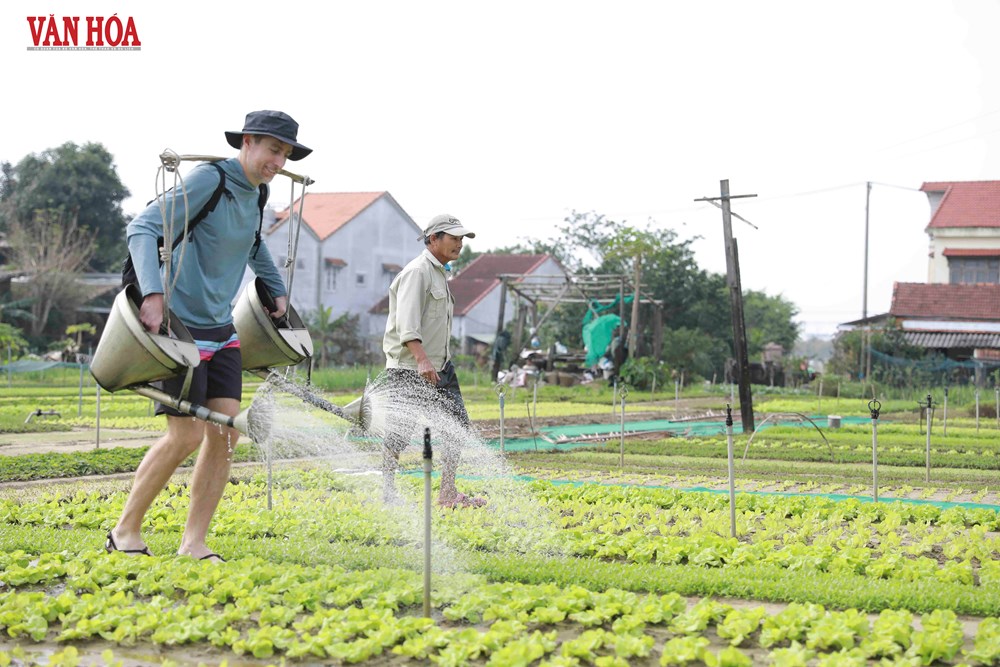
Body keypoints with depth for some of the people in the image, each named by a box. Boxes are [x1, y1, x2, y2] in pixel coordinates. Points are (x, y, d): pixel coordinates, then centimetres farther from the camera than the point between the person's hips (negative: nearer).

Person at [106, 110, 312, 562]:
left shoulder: (253, 195, 10)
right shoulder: (207, 180, -15)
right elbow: (142, 229, -21)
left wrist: (277, 290, 27)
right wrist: (152, 293, -34)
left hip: (221, 329, 8)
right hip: (181, 326, -8)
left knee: (226, 432, -2)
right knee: (186, 436, -9)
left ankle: (193, 544, 5)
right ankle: (125, 532, 8)